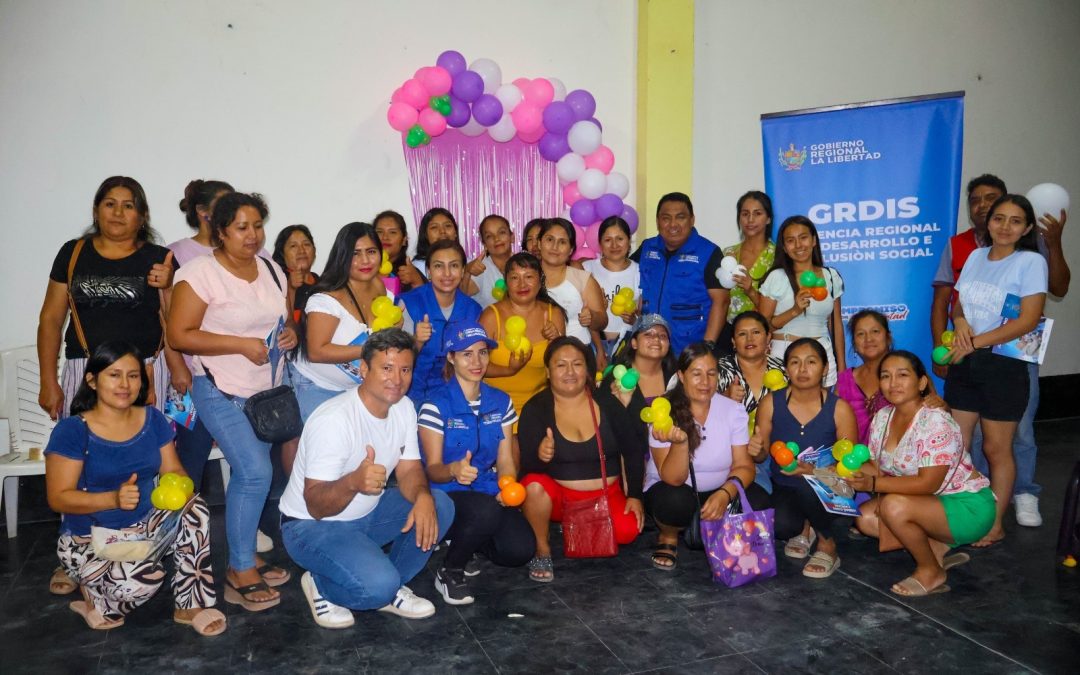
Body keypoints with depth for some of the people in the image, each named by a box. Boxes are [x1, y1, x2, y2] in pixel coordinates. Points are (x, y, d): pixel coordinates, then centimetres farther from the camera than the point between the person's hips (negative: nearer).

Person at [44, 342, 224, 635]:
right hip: (89, 538, -5)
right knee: (145, 578, -33)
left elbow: (174, 473, 1)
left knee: (195, 509, -26)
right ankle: (97, 601, 5)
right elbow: (58, 498, -15)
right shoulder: (72, 430, -13)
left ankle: (189, 607, -11)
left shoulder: (153, 420, 1)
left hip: (144, 525, 5)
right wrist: (114, 499, -32)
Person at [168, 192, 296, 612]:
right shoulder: (200, 273, -13)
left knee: (250, 474, 12)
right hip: (222, 391, -7)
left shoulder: (271, 270, 8)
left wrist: (289, 333, -2)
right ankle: (239, 573, 0)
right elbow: (179, 335, -17)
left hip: (267, 389, 7)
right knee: (255, 473, -14)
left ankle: (247, 557, 26)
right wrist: (241, 344, -23)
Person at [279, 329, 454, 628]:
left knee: (439, 506, -11)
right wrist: (354, 482, -48)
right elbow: (316, 506, -27)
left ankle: (389, 589, 5)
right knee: (378, 585, -29)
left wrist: (423, 496, -26)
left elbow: (409, 469, -2)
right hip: (312, 525, -7)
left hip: (367, 513, 8)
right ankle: (320, 585, 4)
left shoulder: (403, 407, -4)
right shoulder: (333, 421, -28)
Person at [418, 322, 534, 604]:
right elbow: (433, 469, -10)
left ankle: (465, 540, 15)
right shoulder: (436, 403, -10)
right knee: (486, 512, -37)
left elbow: (505, 461, 7)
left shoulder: (500, 402, 6)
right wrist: (453, 470, -34)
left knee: (521, 549, -19)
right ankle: (449, 573, -6)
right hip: (447, 496, -5)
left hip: (488, 493, 5)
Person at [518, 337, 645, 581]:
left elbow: (633, 452, 6)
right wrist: (539, 456, -38)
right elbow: (527, 466, -16)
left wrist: (634, 496, -1)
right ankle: (542, 550, -7)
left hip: (605, 495, 3)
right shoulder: (535, 409, -9)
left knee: (627, 531, -23)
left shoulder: (608, 404, -2)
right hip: (558, 496, -2)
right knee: (534, 486, -33)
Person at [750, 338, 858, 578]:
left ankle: (827, 545, -3)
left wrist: (814, 471, -27)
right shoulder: (771, 403, -6)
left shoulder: (839, 408, -11)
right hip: (783, 488, 2)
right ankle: (805, 528, 12)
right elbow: (762, 455, 2)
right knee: (780, 525, -30)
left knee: (807, 487, -36)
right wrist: (756, 450, -23)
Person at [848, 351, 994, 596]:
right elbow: (876, 468, -1)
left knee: (894, 507, -30)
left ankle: (931, 571, -5)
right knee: (865, 517, -7)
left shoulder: (935, 422, -24)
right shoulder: (882, 418, 0)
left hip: (969, 508, -8)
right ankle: (939, 548, 6)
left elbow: (928, 484, -27)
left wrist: (873, 484, -31)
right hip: (931, 504, 8)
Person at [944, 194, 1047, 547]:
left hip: (1004, 365, -5)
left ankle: (995, 526, 15)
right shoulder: (976, 256, 9)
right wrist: (960, 322, -7)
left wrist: (975, 342, -15)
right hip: (964, 362, 5)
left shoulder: (1031, 262, -7)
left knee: (996, 448, 3)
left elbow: (1028, 320, -14)